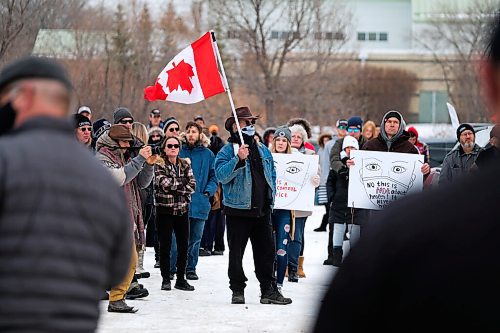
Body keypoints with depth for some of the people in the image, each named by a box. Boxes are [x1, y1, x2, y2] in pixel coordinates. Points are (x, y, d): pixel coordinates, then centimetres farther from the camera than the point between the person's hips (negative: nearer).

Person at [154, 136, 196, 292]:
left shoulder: (185, 165, 11)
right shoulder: (159, 165, -3)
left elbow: (192, 185, 1)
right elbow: (164, 182, -17)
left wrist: (176, 188, -10)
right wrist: (183, 182, -7)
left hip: (182, 209, 4)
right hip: (164, 210, -4)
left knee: (183, 245, 4)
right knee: (165, 245, 0)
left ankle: (181, 279, 13)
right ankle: (166, 280, 8)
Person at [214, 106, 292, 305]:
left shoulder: (263, 150, 14)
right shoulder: (228, 151, -5)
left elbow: (272, 175, 23)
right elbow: (221, 175, -20)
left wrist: (271, 197, 12)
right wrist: (238, 159, -30)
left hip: (262, 210, 5)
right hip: (238, 210, -5)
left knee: (266, 251, 6)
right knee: (236, 252, 2)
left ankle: (269, 290, 11)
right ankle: (237, 290, 10)